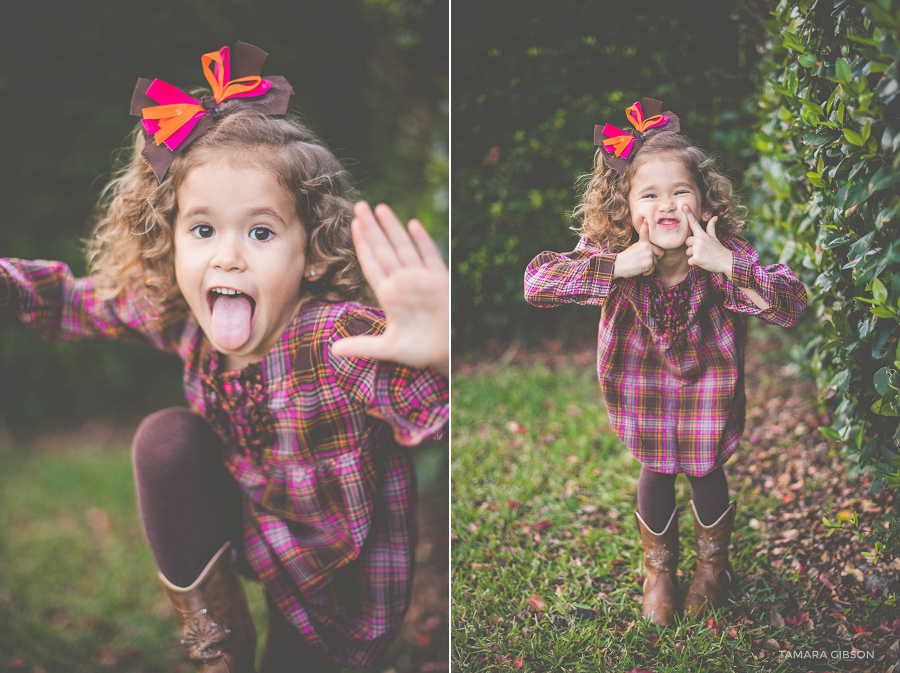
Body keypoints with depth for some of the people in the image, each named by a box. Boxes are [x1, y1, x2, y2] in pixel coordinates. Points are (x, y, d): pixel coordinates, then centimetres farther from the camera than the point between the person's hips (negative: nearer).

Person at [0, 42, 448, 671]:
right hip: (248, 521, 4)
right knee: (165, 438, -17)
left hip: (339, 584, -4)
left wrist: (441, 357, -79)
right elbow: (77, 300, 2)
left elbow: (436, 408, -56)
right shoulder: (177, 314, -17)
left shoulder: (338, 339, -37)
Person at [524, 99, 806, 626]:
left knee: (707, 473, 13)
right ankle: (659, 567, 43)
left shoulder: (729, 255, -27)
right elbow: (536, 282, -33)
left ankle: (713, 562, 45)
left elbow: (792, 305, -33)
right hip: (644, 392, 0)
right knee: (656, 473, 14)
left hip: (708, 388, 0)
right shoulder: (610, 255, -25)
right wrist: (616, 267, -41)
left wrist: (727, 265, -45)